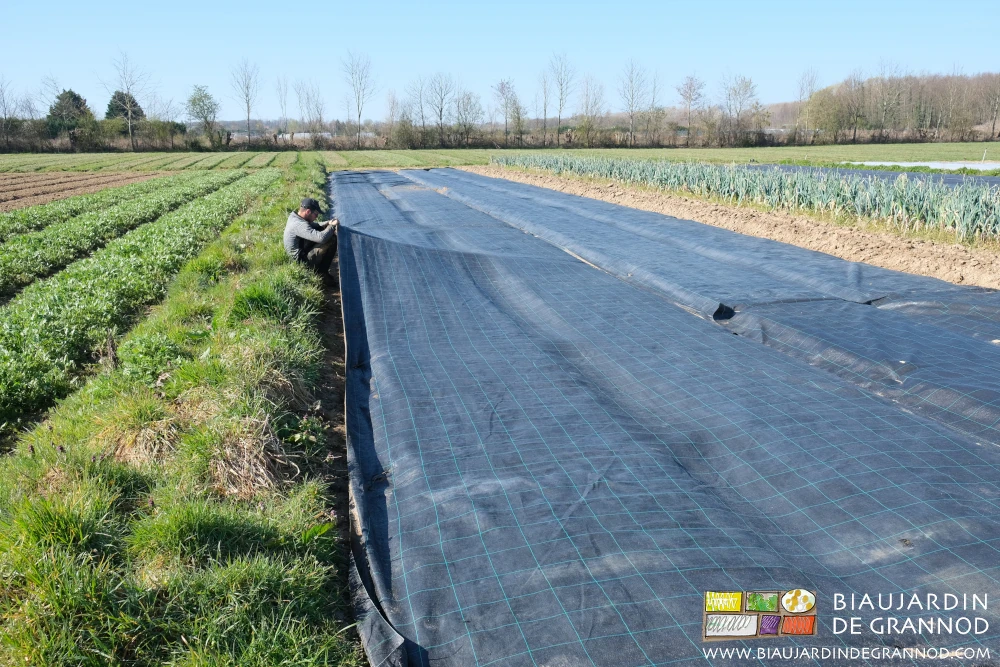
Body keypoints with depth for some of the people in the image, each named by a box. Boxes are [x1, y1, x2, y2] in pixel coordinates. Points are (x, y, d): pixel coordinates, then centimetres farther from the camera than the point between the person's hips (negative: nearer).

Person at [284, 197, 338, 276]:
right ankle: (322, 272, -3)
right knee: (332, 239, -18)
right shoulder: (299, 225, -28)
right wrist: (332, 225, -20)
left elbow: (314, 225, 20)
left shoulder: (295, 217, 3)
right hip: (304, 260, -11)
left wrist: (328, 223, 2)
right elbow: (321, 238, -38)